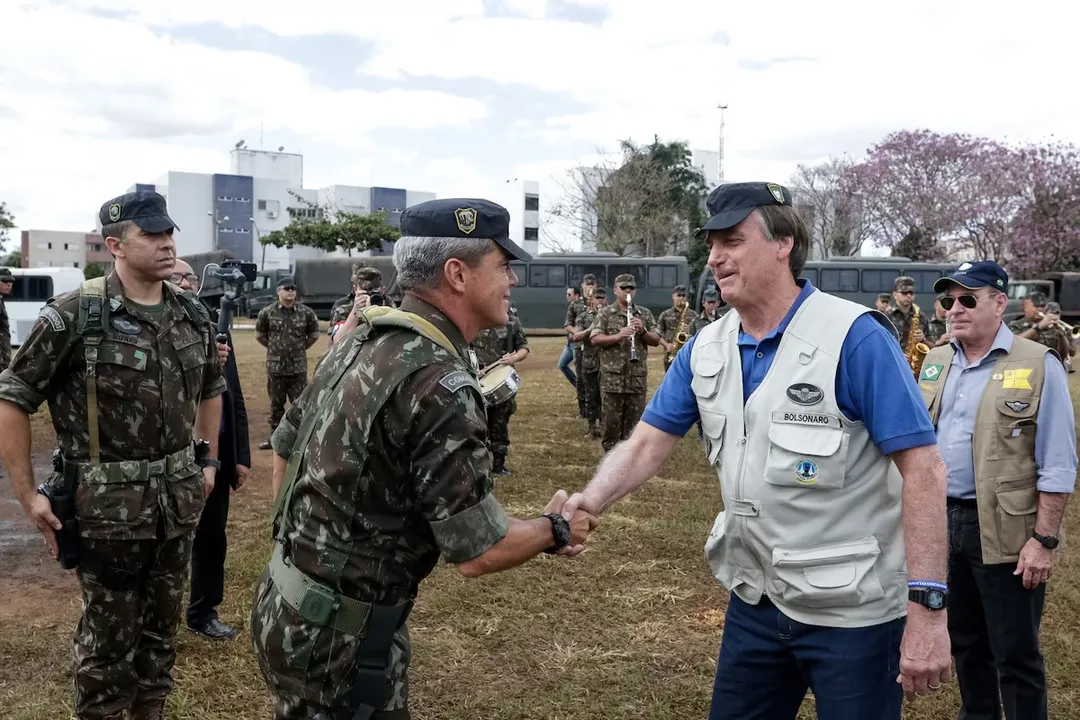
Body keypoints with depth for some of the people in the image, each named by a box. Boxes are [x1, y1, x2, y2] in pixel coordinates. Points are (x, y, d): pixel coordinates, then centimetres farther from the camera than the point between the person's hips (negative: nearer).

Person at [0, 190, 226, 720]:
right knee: (109, 632, 10)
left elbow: (211, 390, 19)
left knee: (162, 621, 18)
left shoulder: (193, 316, 3)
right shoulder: (74, 315, -13)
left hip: (179, 499, 5)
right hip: (107, 504, -5)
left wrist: (209, 460, 16)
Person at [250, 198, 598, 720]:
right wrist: (555, 529, -4)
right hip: (338, 631, -8)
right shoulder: (440, 385, -24)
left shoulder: (360, 340, 3)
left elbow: (285, 446, 13)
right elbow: (477, 553, -22)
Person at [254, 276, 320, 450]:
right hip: (275, 367, 1)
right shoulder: (267, 312, -2)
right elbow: (259, 334, 12)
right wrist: (274, 348, 13)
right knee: (275, 404, 11)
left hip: (298, 368, -1)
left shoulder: (306, 312, -2)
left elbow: (314, 335, 11)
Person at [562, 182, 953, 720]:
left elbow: (922, 467, -19)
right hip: (755, 602, 6)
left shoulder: (855, 337, -17)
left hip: (853, 610, -5)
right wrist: (590, 503, -16)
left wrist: (927, 606, -23)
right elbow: (647, 444, 2)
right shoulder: (706, 350, 1)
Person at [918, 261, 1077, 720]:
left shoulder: (1038, 366, -9)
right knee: (964, 640, 20)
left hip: (1005, 531, -5)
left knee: (1016, 654, 5)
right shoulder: (935, 363, 8)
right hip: (941, 521, 6)